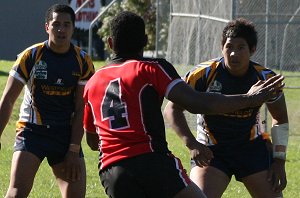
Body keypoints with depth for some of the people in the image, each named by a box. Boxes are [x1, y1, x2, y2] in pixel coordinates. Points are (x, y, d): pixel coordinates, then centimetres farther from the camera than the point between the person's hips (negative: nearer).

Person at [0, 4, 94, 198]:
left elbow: (81, 109, -2)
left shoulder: (83, 62, -1)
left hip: (66, 134, 2)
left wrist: (74, 150, -8)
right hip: (32, 130, -2)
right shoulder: (30, 56, -6)